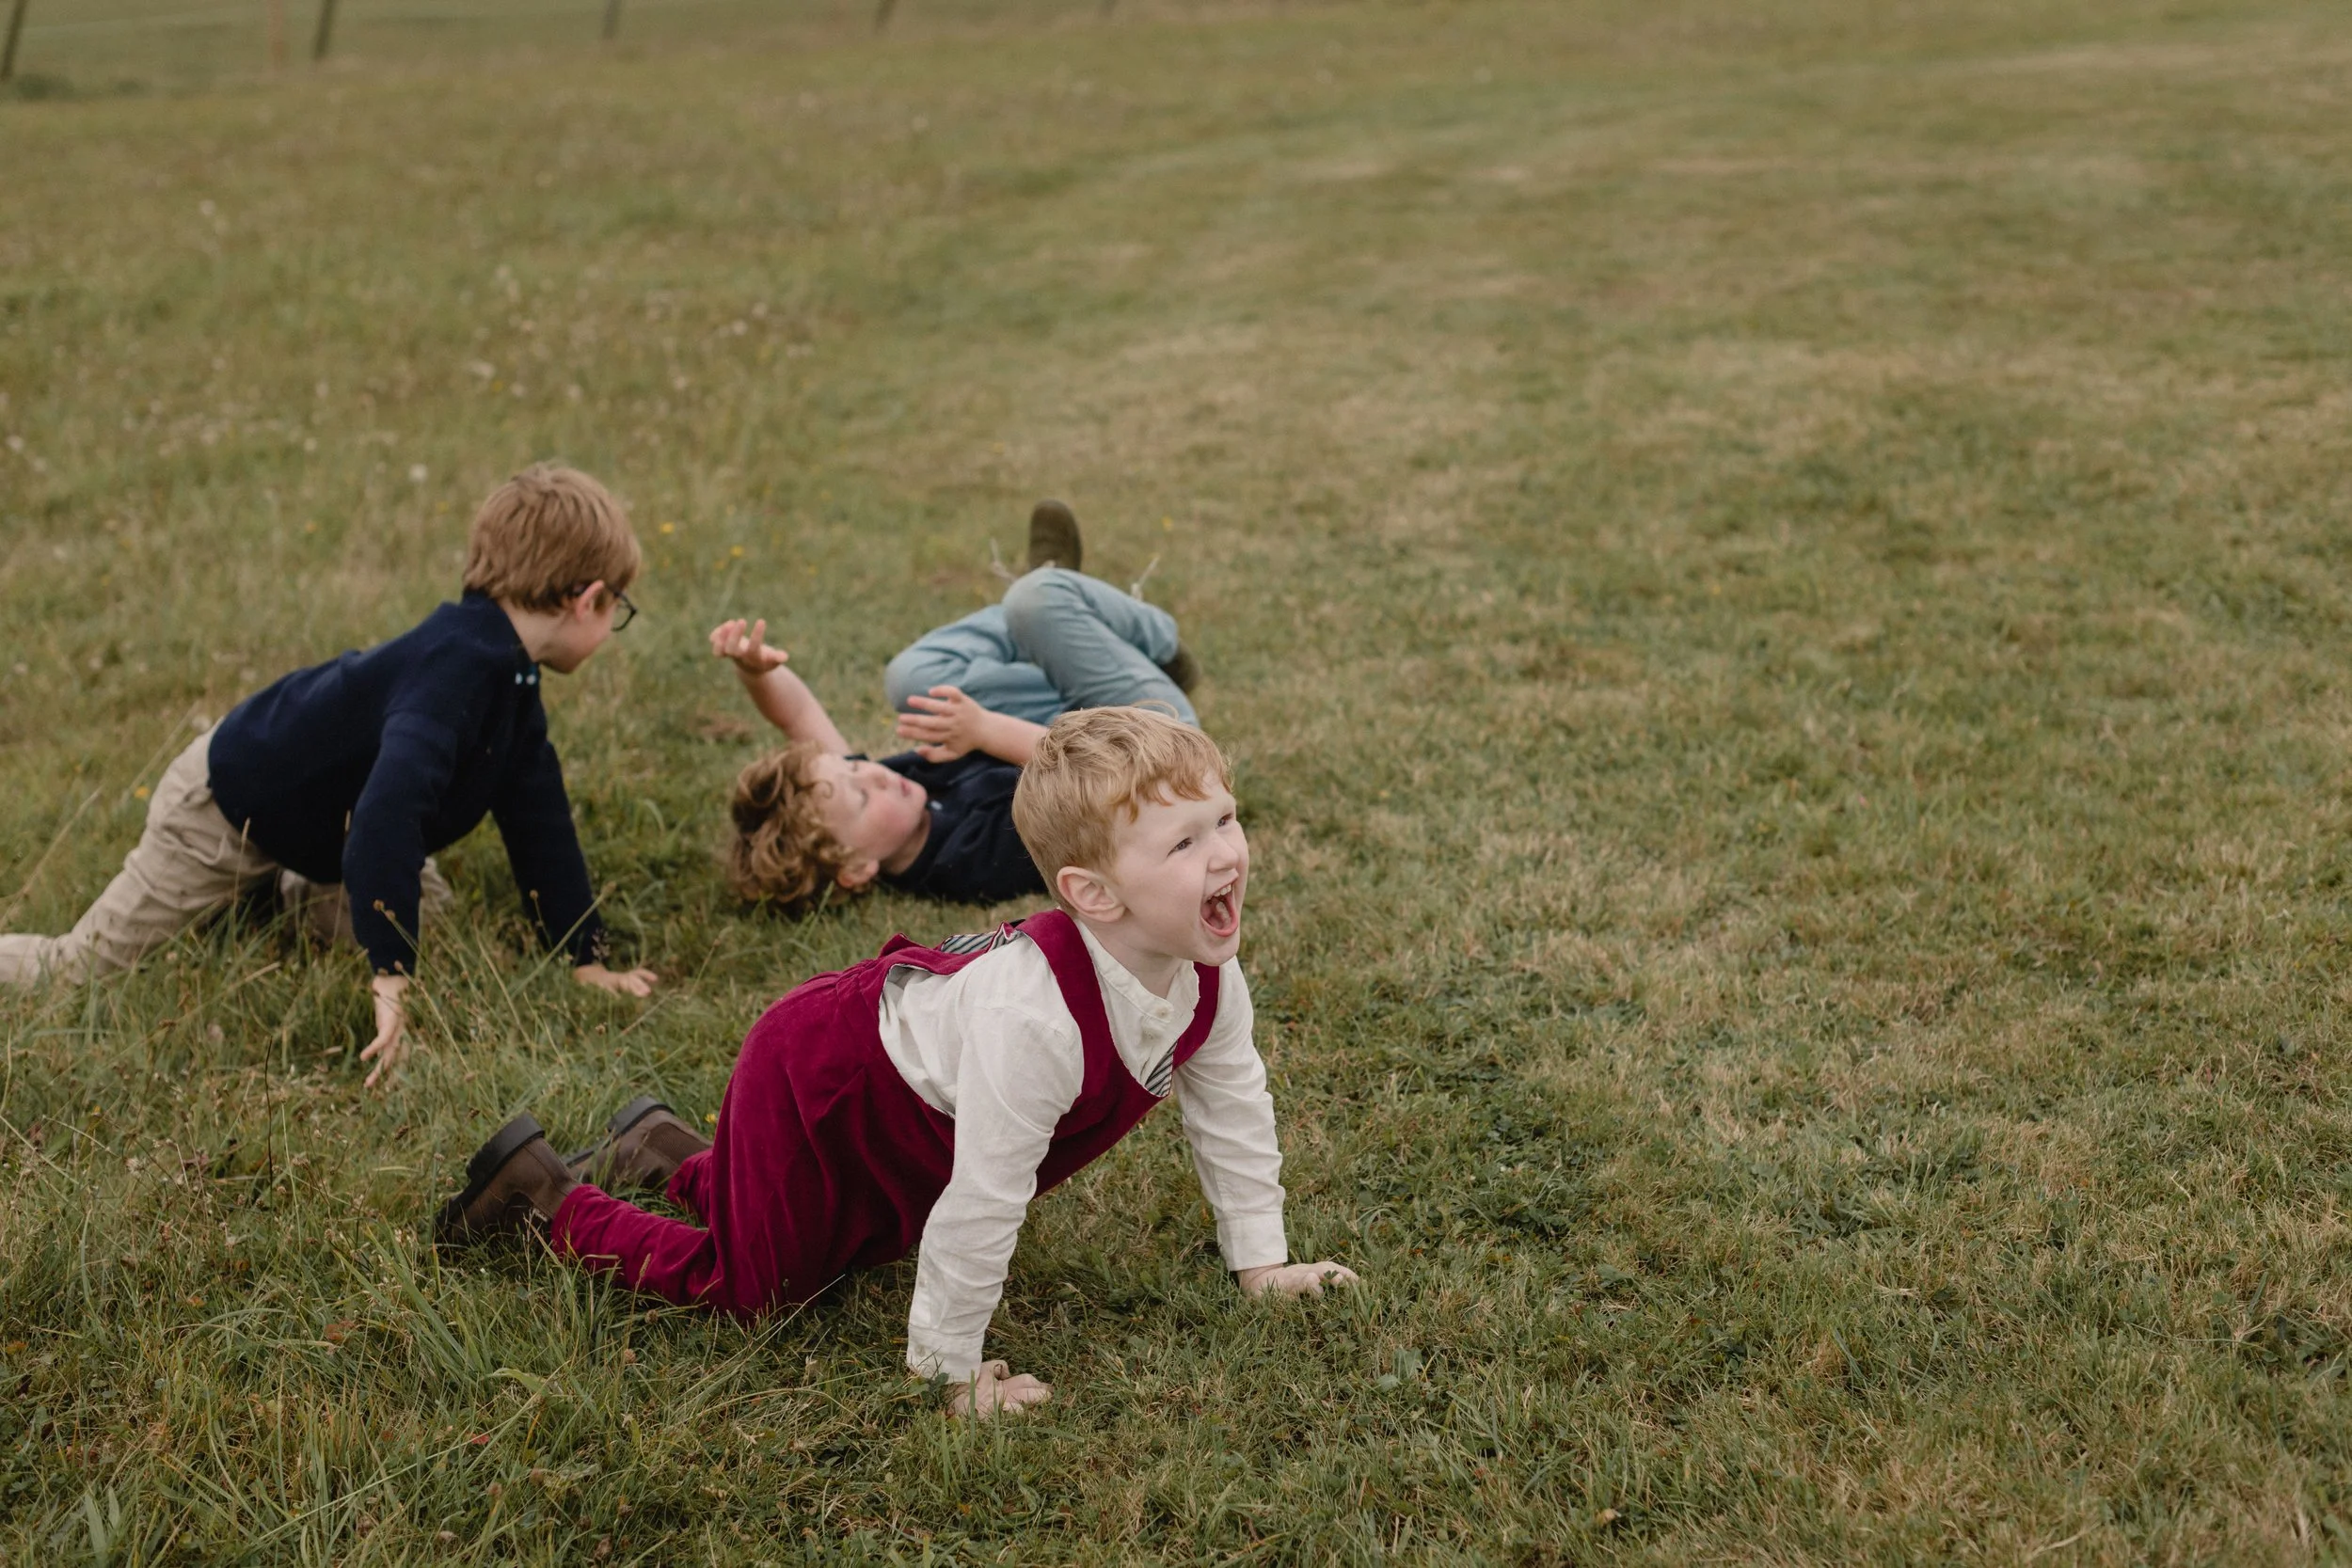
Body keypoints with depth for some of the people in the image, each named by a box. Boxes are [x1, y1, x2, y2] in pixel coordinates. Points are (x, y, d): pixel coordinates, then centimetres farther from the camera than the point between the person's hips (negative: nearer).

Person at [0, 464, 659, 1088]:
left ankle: (279, 885, 28)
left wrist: (588, 959, -1)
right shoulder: (455, 668, -39)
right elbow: (387, 812, -51)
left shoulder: (510, 672, -8)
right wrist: (391, 981, -52)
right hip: (224, 802, -9)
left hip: (323, 820, 9)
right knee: (74, 970, -1)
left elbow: (538, 817, -1)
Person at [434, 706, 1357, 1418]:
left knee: (865, 1242, 30)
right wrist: (953, 1370, -28)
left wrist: (1263, 1264, 3)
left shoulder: (1208, 975, -20)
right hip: (813, 1074, -8)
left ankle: (674, 1152, 47)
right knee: (746, 1289, 0)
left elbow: (1233, 1112, -3)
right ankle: (546, 1193, 19)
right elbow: (983, 1204, -39)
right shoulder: (1036, 1021, -46)